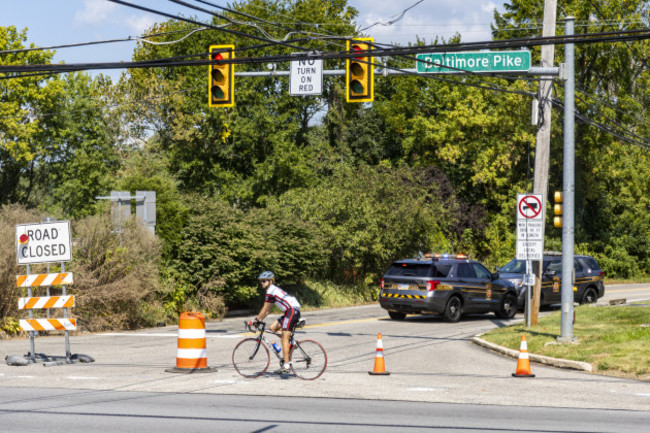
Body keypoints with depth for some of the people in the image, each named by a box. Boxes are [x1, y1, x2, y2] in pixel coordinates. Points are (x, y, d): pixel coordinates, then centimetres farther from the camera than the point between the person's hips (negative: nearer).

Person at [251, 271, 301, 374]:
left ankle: (286, 365, -17)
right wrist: (259, 320, 21)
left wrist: (256, 320, -1)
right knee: (272, 328, 12)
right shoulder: (273, 290, 22)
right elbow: (268, 310, 24)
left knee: (284, 338, -13)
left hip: (292, 310, -10)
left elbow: (265, 309, -8)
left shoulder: (271, 291, -8)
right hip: (291, 311, 10)